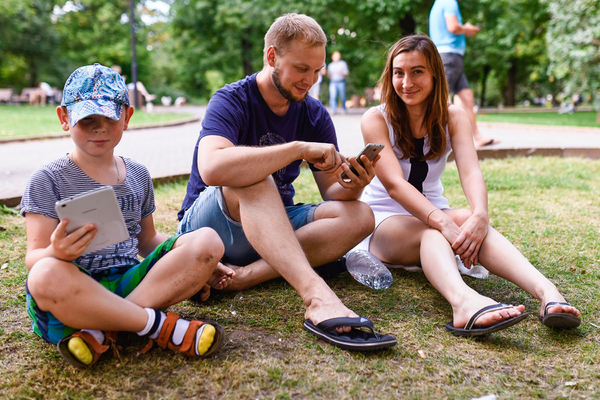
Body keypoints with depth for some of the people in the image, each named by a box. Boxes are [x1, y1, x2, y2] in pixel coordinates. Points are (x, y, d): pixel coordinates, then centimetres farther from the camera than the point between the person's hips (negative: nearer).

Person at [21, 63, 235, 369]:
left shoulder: (138, 175, 15)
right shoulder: (48, 180, 1)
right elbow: (34, 258, -6)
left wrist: (198, 268, 10)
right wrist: (57, 253, -31)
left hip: (129, 281, 5)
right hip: (76, 292, -4)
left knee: (208, 241, -16)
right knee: (48, 276, -39)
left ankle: (101, 333, -23)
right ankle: (159, 325, -22)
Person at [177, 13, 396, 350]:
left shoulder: (314, 114, 2)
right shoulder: (231, 102, -15)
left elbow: (330, 191, 0)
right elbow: (211, 168, -37)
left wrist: (351, 187, -24)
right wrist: (300, 148, -37)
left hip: (274, 228, 6)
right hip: (207, 225, -5)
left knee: (359, 216, -16)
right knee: (252, 179, -36)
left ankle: (245, 276, -30)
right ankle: (318, 297, -50)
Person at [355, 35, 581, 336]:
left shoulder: (453, 118, 2)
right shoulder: (376, 119, -9)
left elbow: (470, 171, -16)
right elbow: (394, 184, -23)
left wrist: (480, 215, -39)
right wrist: (443, 223, -40)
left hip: (433, 211, 3)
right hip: (383, 220, -3)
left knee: (469, 220, -31)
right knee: (429, 231, -36)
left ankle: (546, 291, -53)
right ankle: (463, 301, -66)